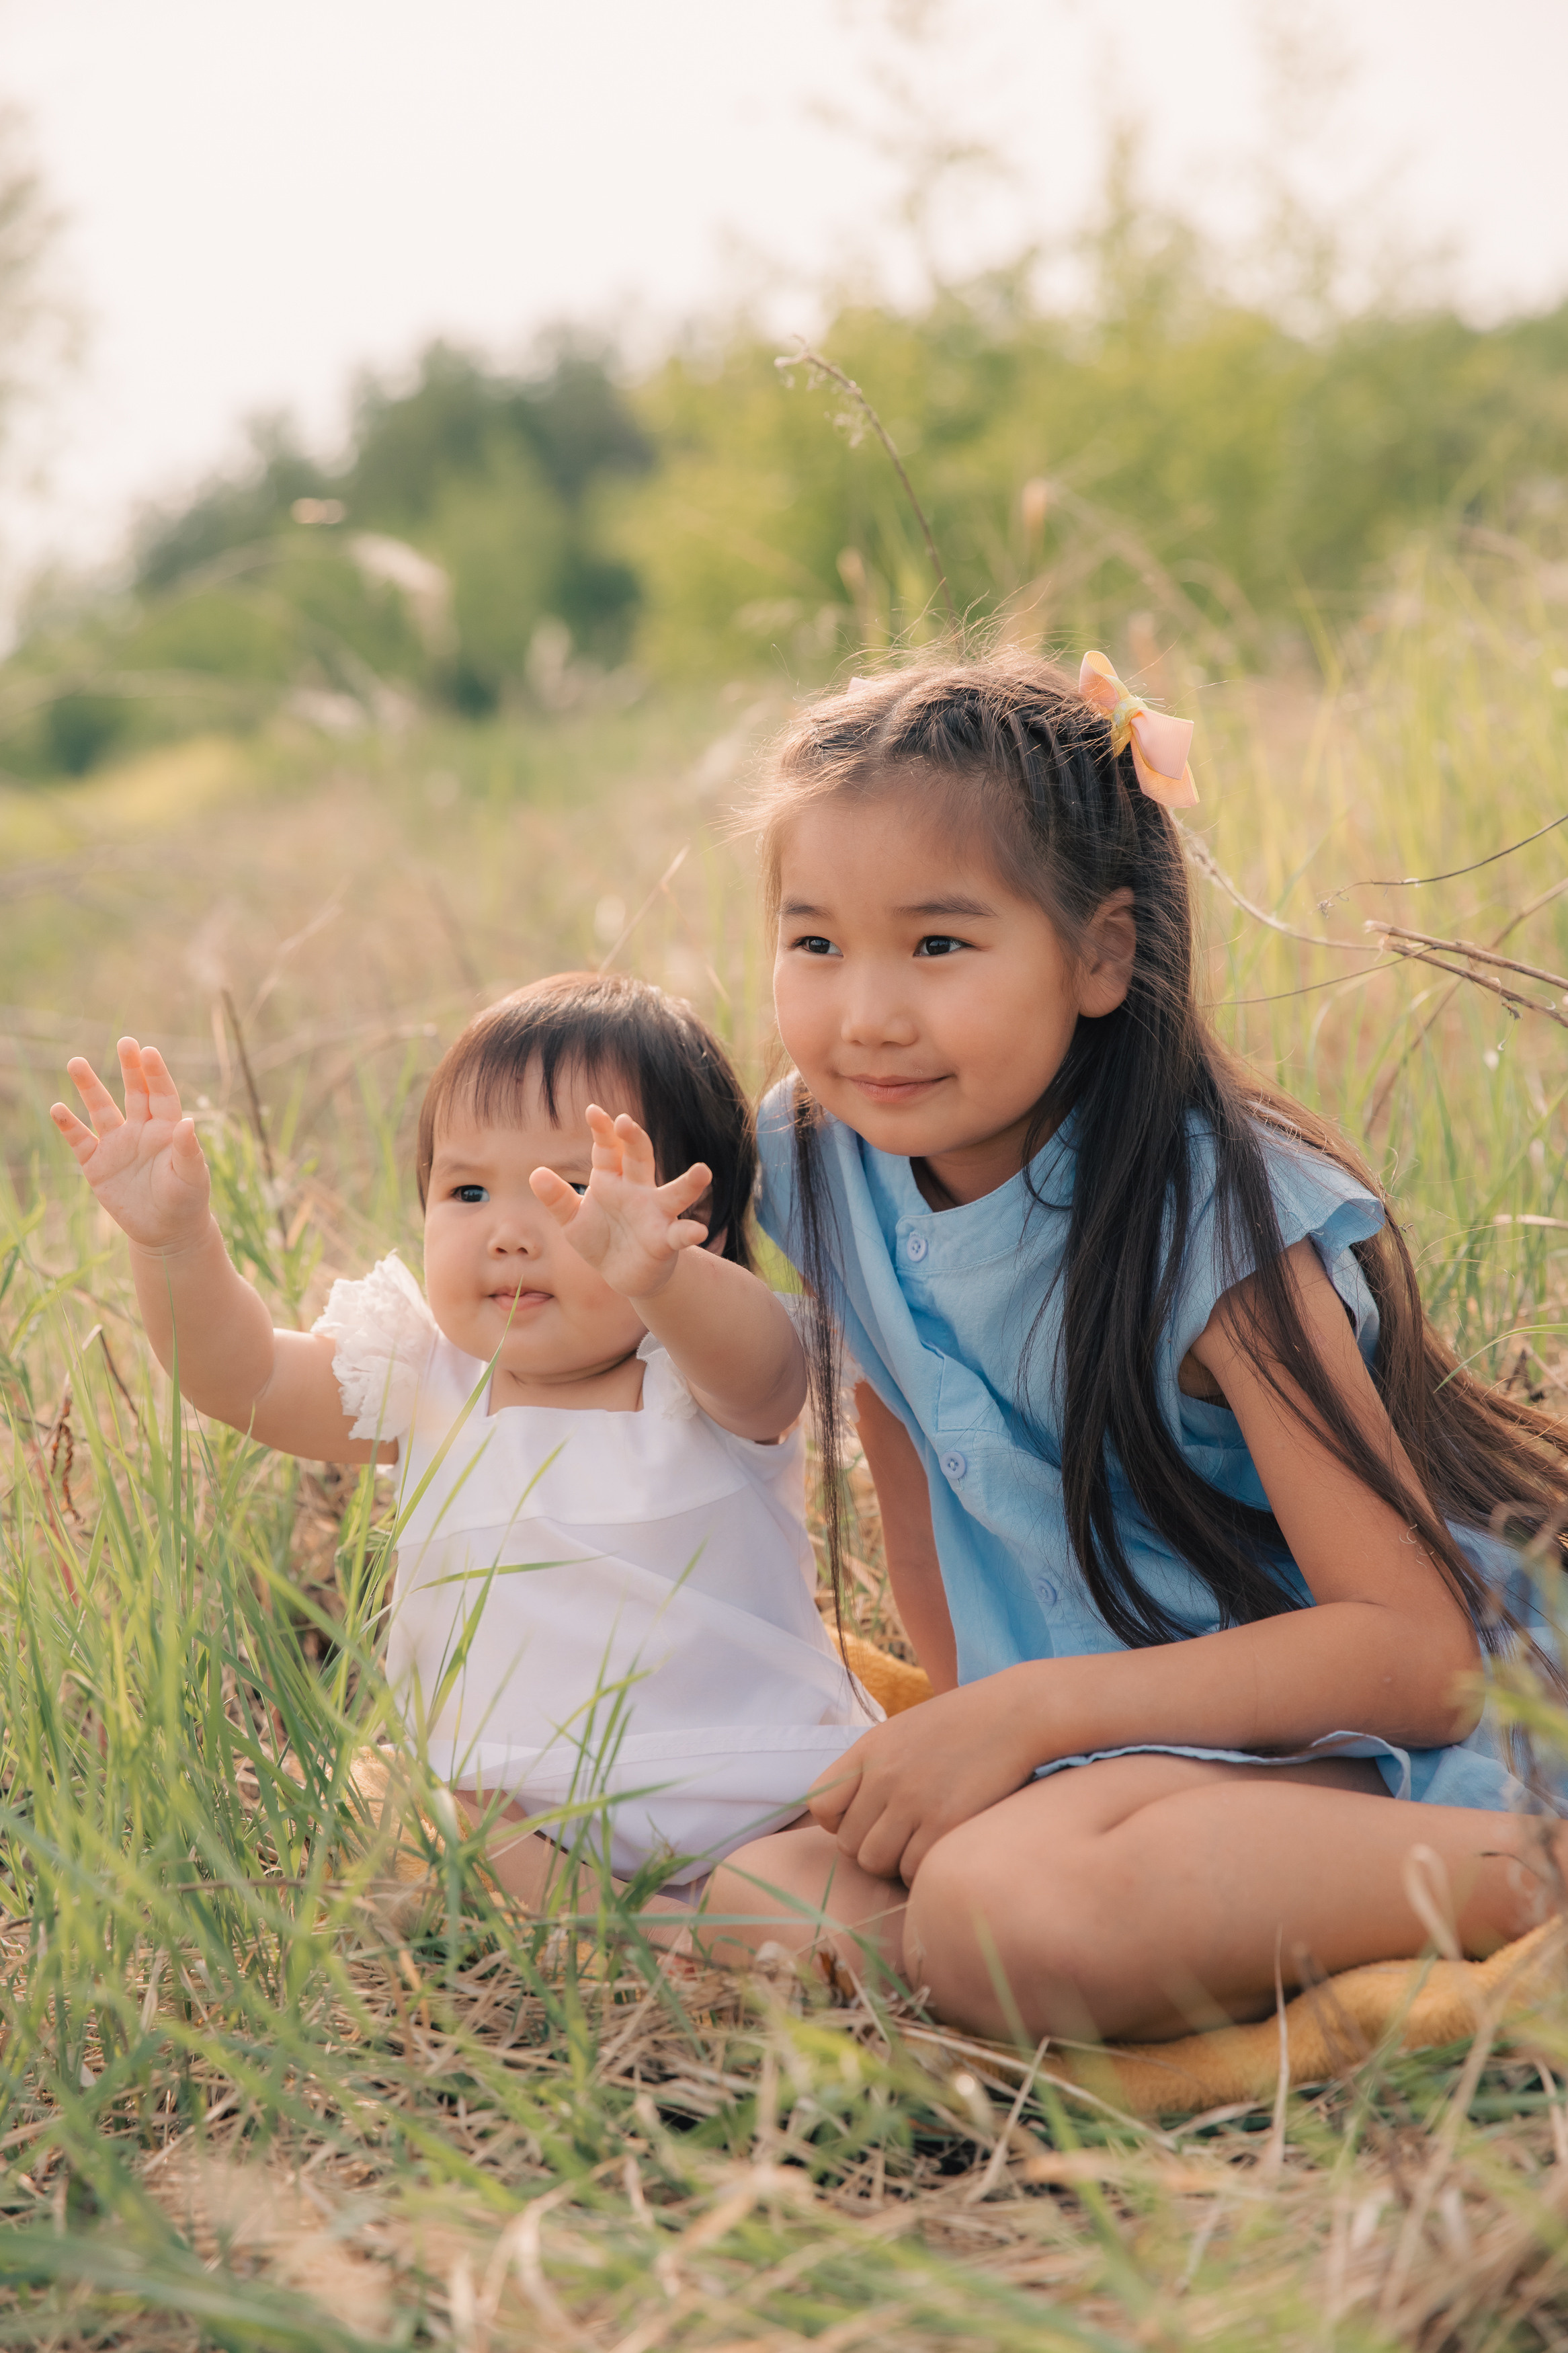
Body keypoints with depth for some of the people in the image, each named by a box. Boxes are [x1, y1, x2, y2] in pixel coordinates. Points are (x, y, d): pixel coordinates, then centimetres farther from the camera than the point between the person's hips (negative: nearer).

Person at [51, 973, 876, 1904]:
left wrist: (656, 1275, -60)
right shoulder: (431, 1384, 3)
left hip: (755, 1797, -4)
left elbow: (760, 1366, -36)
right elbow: (244, 1376, -2)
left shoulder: (709, 1380, -12)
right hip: (520, 1812, 5)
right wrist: (176, 1239, -23)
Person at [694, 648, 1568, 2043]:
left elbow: (1420, 1651, -21)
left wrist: (1032, 1711, -24)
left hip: (1334, 1750, -6)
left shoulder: (1214, 1214, -18)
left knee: (1002, 1915, -34)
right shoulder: (827, 1168, 0)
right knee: (747, 1905, -18)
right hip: (1096, 1757, 6)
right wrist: (966, 1728, -1)